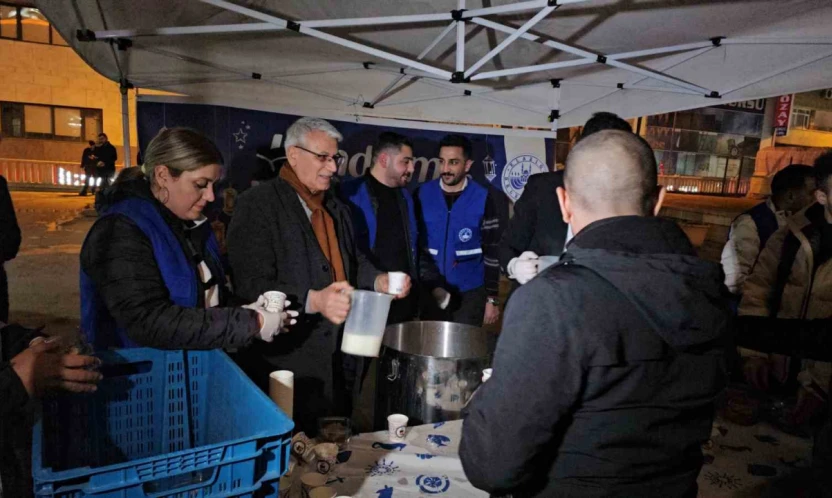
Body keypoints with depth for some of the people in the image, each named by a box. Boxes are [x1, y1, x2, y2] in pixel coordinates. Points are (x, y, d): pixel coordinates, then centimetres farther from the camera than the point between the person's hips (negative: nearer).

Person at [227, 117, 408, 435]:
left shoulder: (337, 208, 15)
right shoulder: (257, 205, -11)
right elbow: (252, 284, -19)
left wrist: (378, 281, 2)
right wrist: (313, 301, -32)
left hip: (339, 359, 7)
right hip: (285, 361, -7)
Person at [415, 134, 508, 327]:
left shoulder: (484, 199, -6)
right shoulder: (423, 194, -1)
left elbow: (492, 253, -4)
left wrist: (492, 298, -4)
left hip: (470, 293, -2)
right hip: (430, 292, 2)